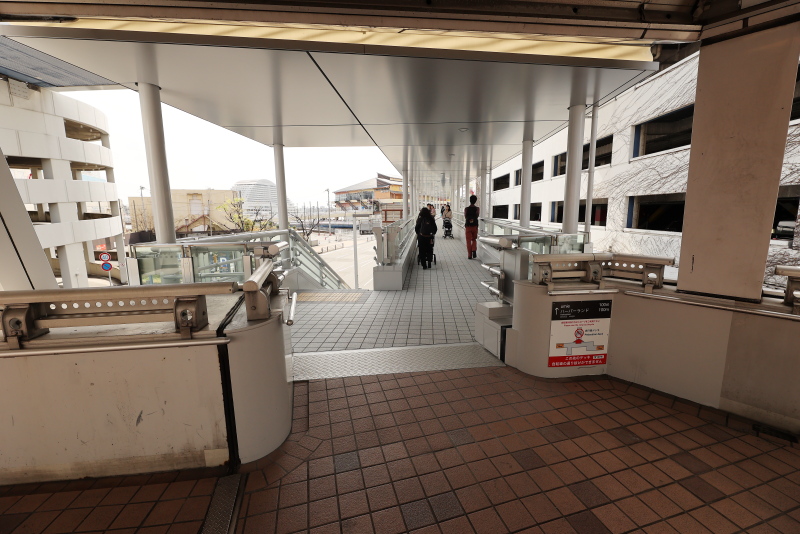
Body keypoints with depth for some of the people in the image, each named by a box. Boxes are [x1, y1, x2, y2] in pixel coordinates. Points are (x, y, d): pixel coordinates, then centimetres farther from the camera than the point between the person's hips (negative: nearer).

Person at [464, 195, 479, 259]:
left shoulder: (466, 209, -6)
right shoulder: (477, 208, -4)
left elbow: (465, 217, 0)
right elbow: (478, 216, -2)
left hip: (468, 226, -1)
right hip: (475, 226, 1)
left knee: (468, 241, 5)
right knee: (474, 239, 19)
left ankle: (469, 255, 3)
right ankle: (474, 250, -4)